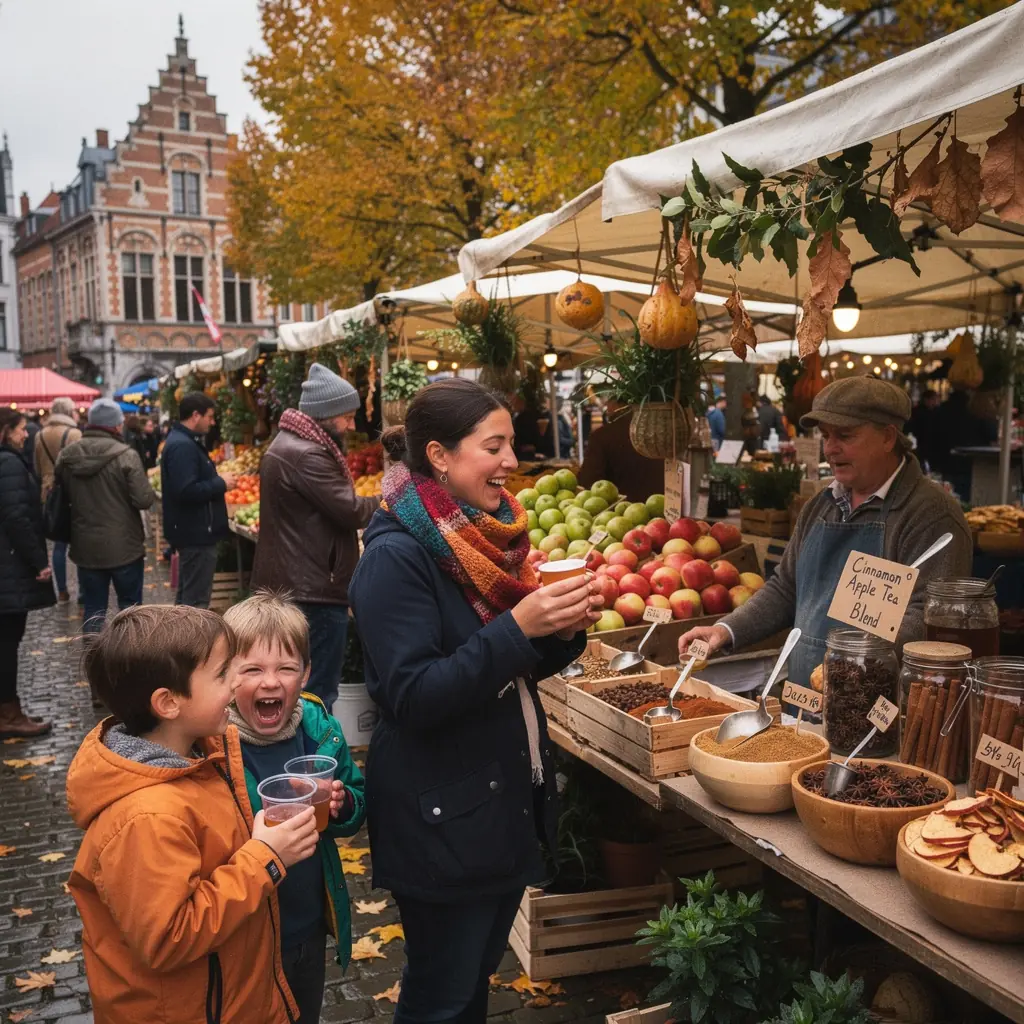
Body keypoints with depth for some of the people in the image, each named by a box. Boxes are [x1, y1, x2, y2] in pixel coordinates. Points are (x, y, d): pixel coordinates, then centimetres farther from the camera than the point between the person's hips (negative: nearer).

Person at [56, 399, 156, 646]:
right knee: (130, 606, 11)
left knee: (93, 609, 11)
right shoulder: (126, 455, -16)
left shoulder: (66, 456, -1)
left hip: (85, 546, 3)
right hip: (124, 546, -3)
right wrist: (150, 492, 4)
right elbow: (144, 500, -17)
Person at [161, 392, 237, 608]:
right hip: (196, 534, -11)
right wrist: (221, 484, -18)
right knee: (196, 601, -6)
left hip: (193, 531, 11)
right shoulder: (182, 446, -20)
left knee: (186, 599, 19)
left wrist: (218, 481, 9)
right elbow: (186, 492, -29)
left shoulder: (184, 441, 15)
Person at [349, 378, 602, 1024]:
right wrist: (517, 627, -29)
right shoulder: (397, 555, -19)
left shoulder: (488, 535, 4)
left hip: (510, 796, 7)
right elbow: (412, 698, -23)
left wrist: (564, 631, -8)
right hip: (443, 817, -7)